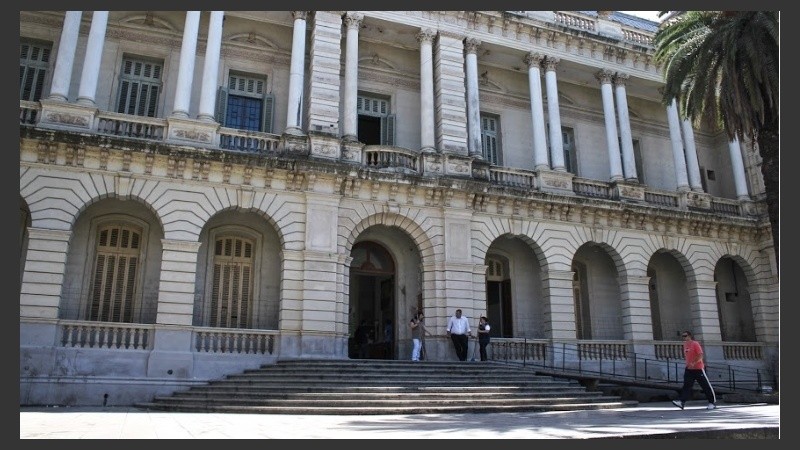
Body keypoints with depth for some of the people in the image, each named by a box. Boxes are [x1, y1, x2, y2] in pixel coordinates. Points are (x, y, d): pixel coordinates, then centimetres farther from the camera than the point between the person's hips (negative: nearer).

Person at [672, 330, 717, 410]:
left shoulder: (695, 344, -11)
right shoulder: (685, 345, 12)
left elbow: (700, 355, -18)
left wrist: (693, 363, -26)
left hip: (698, 368, -6)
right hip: (689, 369, 6)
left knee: (705, 386, 3)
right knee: (686, 385, -5)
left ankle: (712, 402, 16)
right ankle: (681, 402, -14)